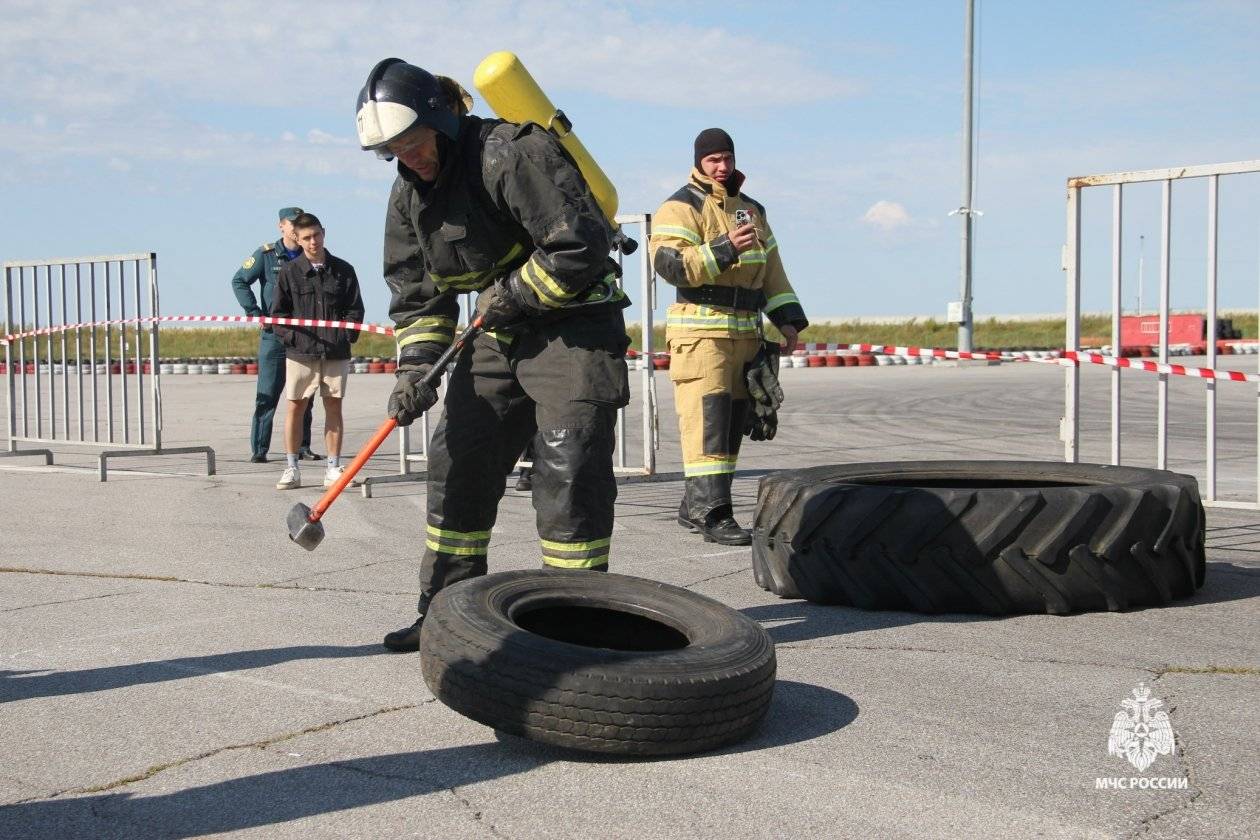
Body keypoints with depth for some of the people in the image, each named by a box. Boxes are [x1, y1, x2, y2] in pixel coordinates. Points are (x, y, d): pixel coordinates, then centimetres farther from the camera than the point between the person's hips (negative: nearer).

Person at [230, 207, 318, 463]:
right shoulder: (266, 254, 0)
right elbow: (239, 281, 0)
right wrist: (256, 313, -7)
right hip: (274, 333, -3)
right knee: (267, 394, -4)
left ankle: (303, 446, 16)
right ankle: (259, 449, -1)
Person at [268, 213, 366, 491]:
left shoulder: (343, 270, 6)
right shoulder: (290, 272, 3)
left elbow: (355, 309, 9)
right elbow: (279, 312, 6)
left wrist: (347, 335, -2)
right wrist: (291, 337, -4)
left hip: (336, 352, 1)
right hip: (300, 352, -1)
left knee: (334, 406, 4)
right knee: (295, 406, 0)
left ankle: (333, 467, 11)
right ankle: (291, 468, 7)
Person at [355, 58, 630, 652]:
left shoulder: (513, 153, -22)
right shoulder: (410, 193, 3)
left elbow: (580, 246, -27)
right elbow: (416, 291, 7)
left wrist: (517, 294, -16)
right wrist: (415, 367, -6)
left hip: (574, 322, -8)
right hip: (499, 329, 8)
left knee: (568, 470, -13)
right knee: (458, 462, 5)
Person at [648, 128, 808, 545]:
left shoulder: (750, 209, 21)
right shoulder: (681, 207, -3)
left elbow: (772, 268, 24)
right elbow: (669, 263, -18)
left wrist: (787, 317, 14)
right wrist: (724, 249, -26)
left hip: (746, 332, 8)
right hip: (701, 331, -8)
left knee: (733, 421, 9)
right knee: (707, 420, -14)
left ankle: (694, 506, 18)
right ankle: (713, 514, -16)